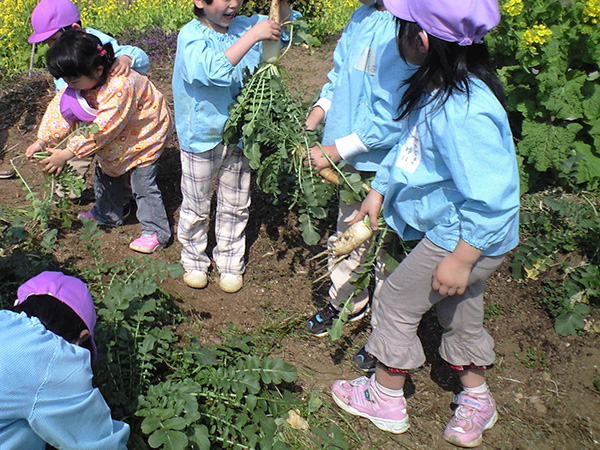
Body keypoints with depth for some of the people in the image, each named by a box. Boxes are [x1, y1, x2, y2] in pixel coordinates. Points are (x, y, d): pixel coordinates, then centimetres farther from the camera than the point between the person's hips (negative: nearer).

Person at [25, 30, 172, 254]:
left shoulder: (120, 85, -41)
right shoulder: (82, 79, -16)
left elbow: (103, 129, -38)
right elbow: (62, 105, -7)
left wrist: (67, 154, -35)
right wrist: (43, 140, -16)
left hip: (144, 132, -9)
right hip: (115, 137, 9)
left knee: (142, 183, -6)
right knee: (105, 171, 19)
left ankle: (156, 231, 7)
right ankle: (106, 213, 41)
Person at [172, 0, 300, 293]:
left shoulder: (245, 25, -3)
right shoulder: (191, 36, -19)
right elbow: (215, 71, -37)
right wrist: (252, 37, -40)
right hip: (202, 138, -4)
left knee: (235, 206, 17)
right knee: (196, 207, 15)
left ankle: (230, 263, 36)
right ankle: (194, 260, 38)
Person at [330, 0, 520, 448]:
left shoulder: (463, 113, -34)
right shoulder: (437, 88, -2)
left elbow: (490, 200, -31)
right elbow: (409, 145, 13)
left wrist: (460, 260, -24)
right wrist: (379, 189, 18)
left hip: (466, 237, -9)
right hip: (453, 228, 9)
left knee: (397, 298, 6)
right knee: (458, 309, 23)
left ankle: (386, 400, 28)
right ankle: (476, 400, 44)